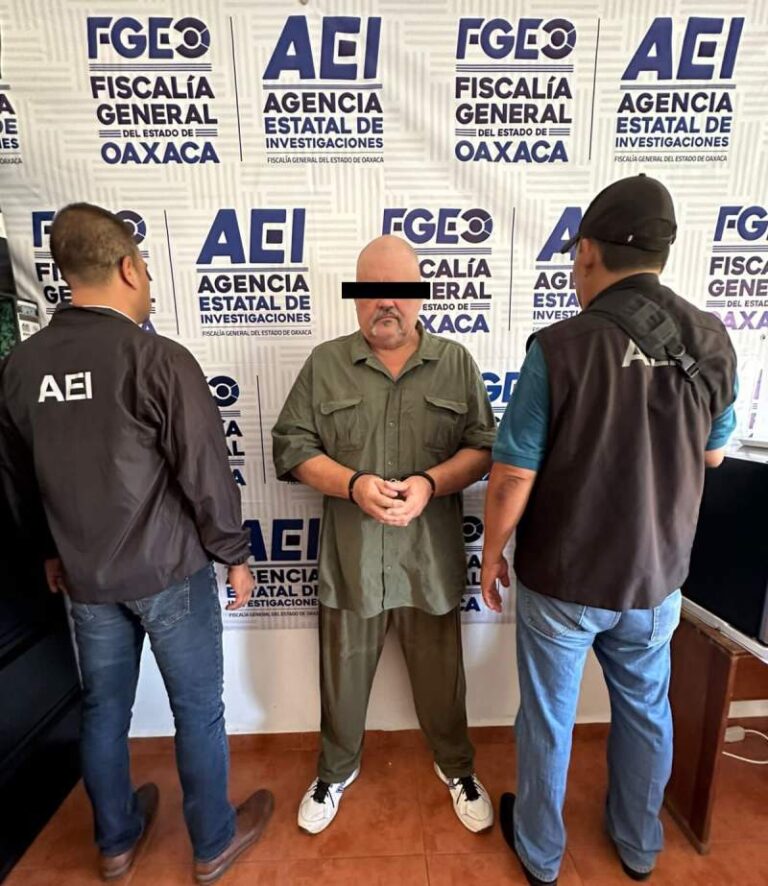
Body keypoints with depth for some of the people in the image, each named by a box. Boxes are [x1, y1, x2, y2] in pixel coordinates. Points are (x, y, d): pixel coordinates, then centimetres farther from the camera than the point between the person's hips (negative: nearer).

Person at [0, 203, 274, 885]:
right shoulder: (160, 359, -20)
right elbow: (206, 473, -19)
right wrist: (235, 554, -5)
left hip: (84, 575, 6)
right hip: (170, 570, -5)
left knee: (103, 708, 23)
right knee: (198, 709, 14)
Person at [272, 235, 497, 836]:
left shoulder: (455, 362, 1)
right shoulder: (324, 364, 0)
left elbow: (485, 447, -1)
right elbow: (292, 447, -3)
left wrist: (431, 483, -18)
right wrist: (353, 485, -19)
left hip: (431, 559, 1)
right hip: (350, 559, 1)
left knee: (441, 676, 20)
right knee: (343, 677, 21)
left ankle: (457, 768, 50)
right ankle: (336, 770, 50)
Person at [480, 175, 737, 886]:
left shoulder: (560, 347, -22)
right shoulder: (712, 343, -7)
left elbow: (512, 479, -19)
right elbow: (713, 454, 8)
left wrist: (492, 557, -3)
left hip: (562, 578, -4)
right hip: (657, 574, 4)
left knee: (548, 718, 19)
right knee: (644, 708, 27)